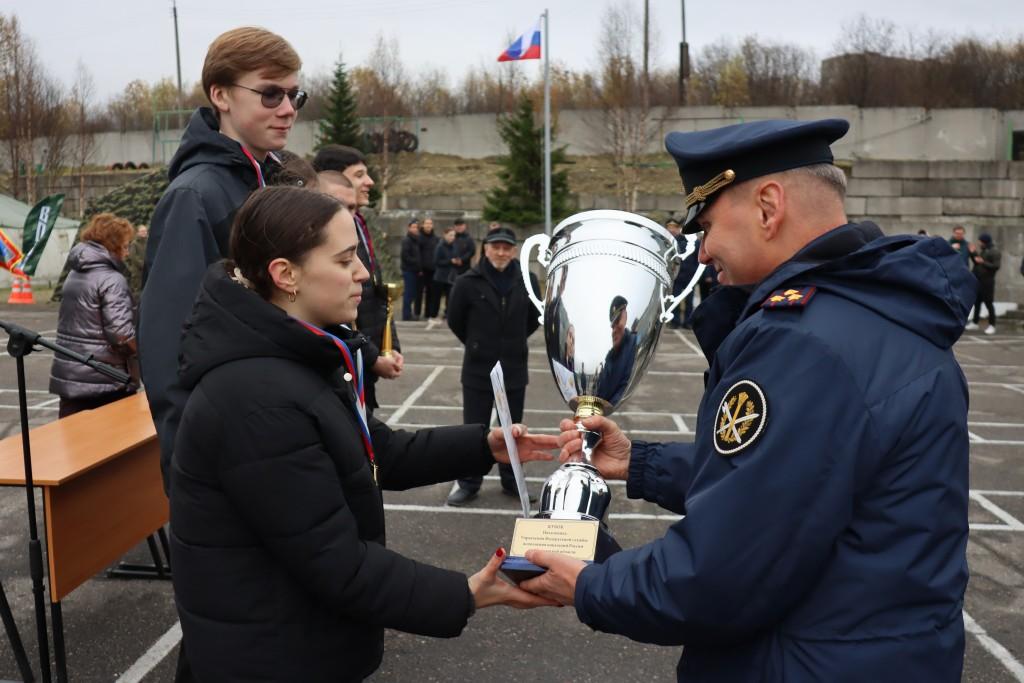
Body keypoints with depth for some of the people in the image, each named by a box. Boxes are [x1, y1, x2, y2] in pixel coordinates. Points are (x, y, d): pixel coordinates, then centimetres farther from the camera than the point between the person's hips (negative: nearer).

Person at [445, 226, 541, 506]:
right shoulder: (468, 282, -11)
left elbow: (534, 318, 12)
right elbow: (454, 319, 3)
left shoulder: (527, 281, -5)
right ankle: (468, 482, 21)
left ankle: (512, 480, 29)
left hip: (515, 368, 2)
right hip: (478, 368, -2)